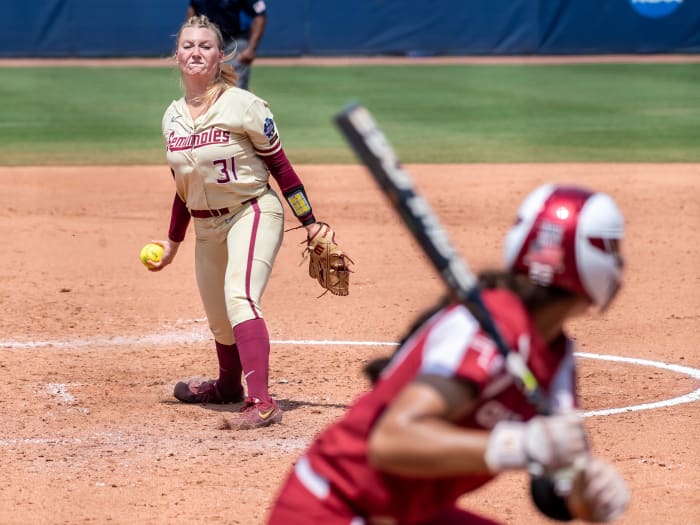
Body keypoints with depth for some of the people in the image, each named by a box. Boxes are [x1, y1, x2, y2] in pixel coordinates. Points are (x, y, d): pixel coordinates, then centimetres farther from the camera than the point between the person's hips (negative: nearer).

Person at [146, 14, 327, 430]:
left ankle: (262, 403, -38)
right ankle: (228, 385, 46)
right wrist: (173, 242, 23)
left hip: (252, 212, -6)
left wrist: (311, 224, -7)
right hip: (207, 226, 6)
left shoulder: (243, 105, -12)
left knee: (240, 298, -28)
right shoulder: (173, 117, 7)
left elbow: (279, 166, -7)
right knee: (218, 317, 15)